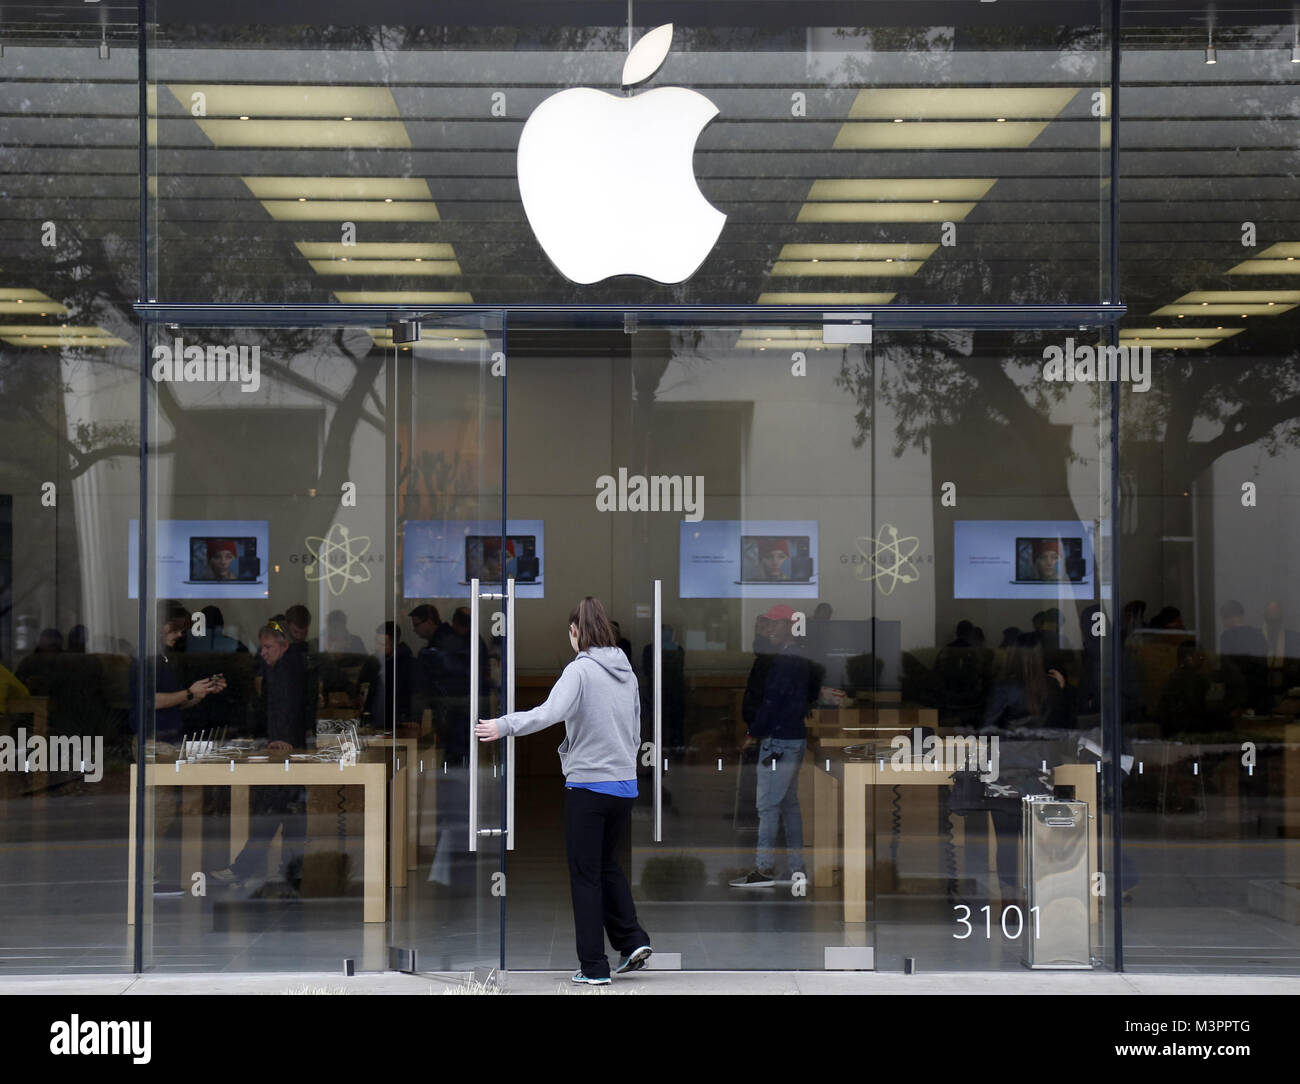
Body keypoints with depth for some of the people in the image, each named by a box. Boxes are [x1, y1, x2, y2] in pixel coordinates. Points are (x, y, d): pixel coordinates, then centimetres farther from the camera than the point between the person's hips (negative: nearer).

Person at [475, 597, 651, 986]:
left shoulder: (580, 669, -13)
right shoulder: (626, 671, 9)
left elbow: (551, 712, -28)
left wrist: (504, 725, -25)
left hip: (587, 785, -6)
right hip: (624, 785, 6)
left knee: (586, 876, 4)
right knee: (608, 865, 22)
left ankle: (594, 966, 6)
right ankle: (632, 941, 11)